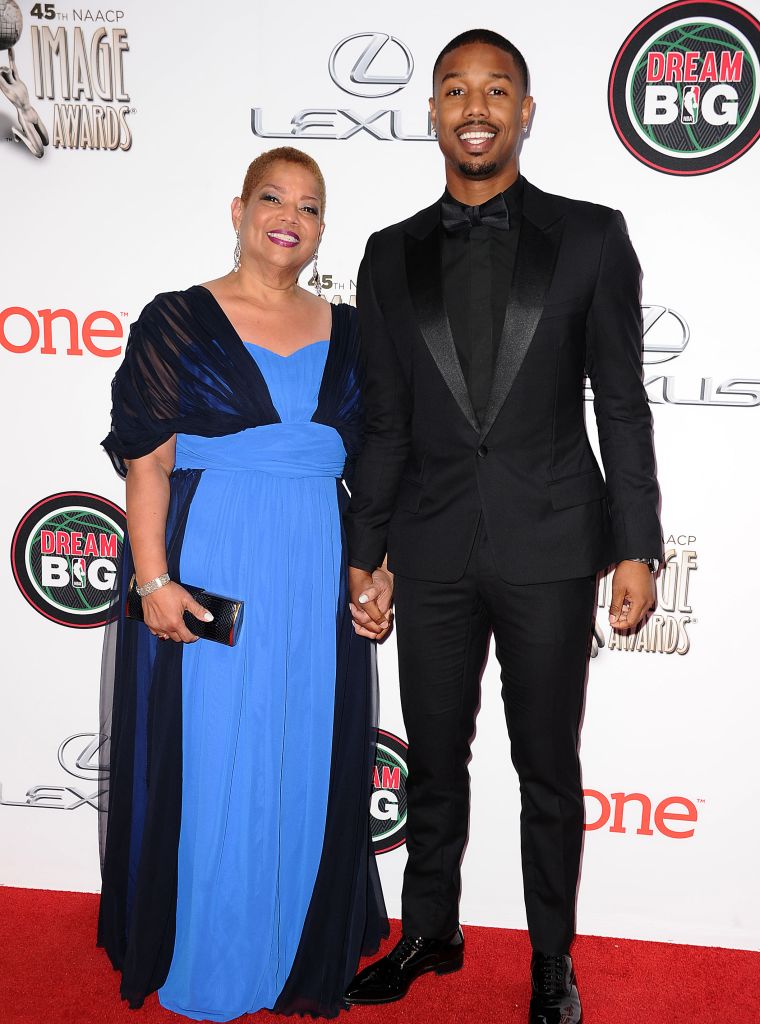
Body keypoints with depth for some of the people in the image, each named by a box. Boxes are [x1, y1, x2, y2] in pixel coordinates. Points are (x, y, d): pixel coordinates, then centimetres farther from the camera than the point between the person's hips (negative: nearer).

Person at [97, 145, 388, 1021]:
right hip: (207, 571, -3)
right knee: (207, 767, 6)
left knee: (307, 767, 11)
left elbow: (374, 465, 13)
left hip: (316, 576, 4)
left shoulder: (346, 332, 10)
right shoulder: (178, 320, -1)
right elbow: (148, 459, -6)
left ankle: (300, 954, 32)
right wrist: (154, 578, -15)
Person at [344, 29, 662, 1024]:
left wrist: (636, 548, -5)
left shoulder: (590, 236, 1)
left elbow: (622, 406, 0)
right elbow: (384, 424, 8)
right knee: (434, 763, 15)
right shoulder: (392, 254, 8)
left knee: (549, 769, 11)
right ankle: (430, 935, 37)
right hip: (433, 551, 2)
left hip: (549, 548, -2)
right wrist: (362, 556, 5)